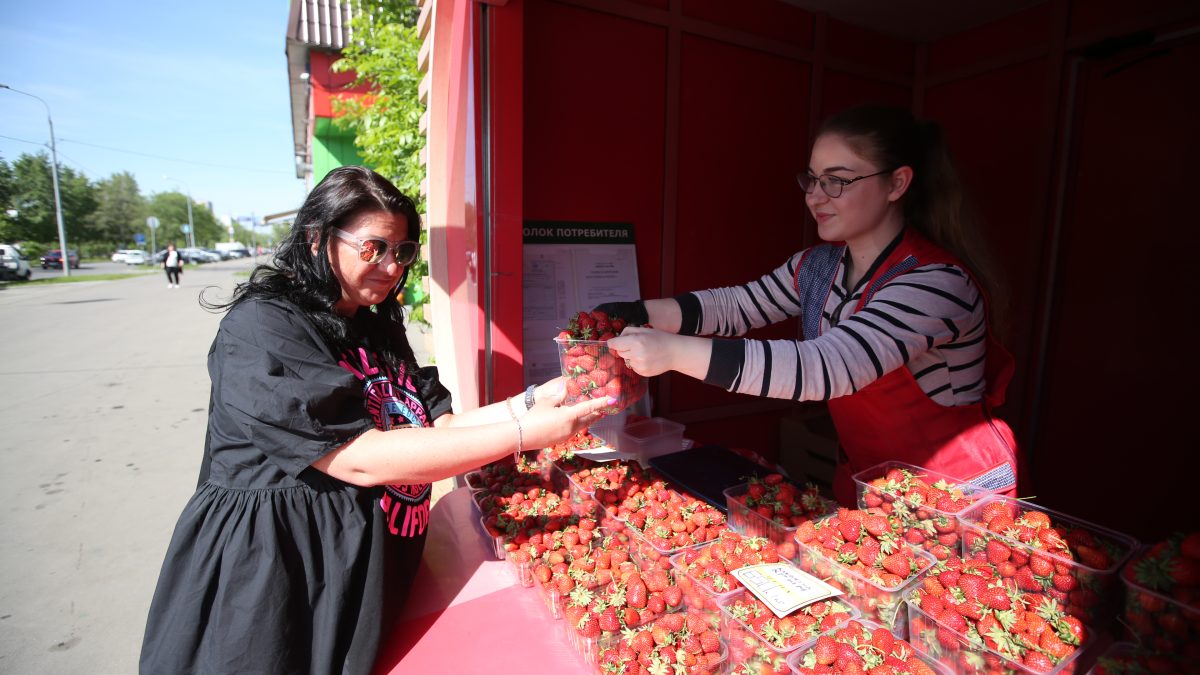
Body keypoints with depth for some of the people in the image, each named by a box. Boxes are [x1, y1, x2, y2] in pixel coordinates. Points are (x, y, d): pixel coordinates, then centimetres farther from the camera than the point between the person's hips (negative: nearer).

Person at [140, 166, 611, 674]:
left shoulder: (375, 330, 6)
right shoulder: (261, 329, -19)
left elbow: (437, 427, 0)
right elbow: (361, 459, -28)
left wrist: (533, 401, -15)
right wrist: (526, 433, -29)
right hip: (273, 584, -6)